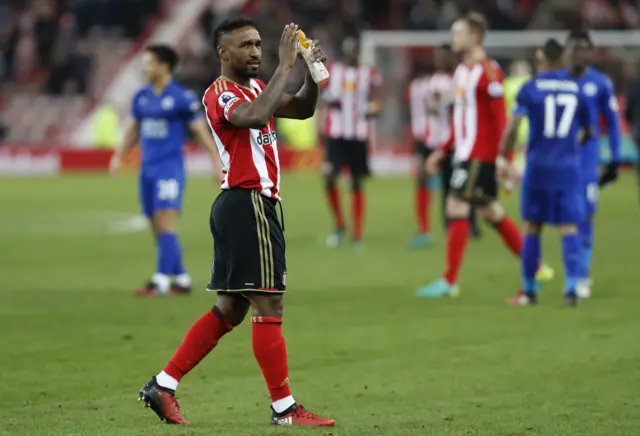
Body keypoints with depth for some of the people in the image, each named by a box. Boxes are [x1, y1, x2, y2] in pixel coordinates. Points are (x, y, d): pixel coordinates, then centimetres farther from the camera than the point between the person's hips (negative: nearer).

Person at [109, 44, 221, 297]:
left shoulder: (182, 98, -8)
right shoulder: (141, 97, 11)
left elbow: (202, 131, -5)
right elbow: (132, 130, 19)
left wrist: (218, 162, -6)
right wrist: (118, 157, 7)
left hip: (169, 168, -7)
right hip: (148, 169, 7)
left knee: (166, 224, -12)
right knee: (158, 228, 8)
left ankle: (161, 282, -14)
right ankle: (181, 280, 16)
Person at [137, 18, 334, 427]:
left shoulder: (256, 86, 17)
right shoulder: (221, 93, -12)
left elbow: (301, 109, 17)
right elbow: (256, 117, -32)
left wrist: (313, 73, -2)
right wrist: (285, 65, -27)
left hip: (239, 206, 10)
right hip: (249, 204, -10)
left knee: (231, 309, 12)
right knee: (268, 305, -8)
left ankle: (163, 386, 14)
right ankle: (284, 408, -6)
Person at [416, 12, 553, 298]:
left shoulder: (488, 71, -14)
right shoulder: (462, 71, 14)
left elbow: (500, 118, -16)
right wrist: (442, 152, 21)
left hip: (480, 154, -9)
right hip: (464, 153, 9)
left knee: (456, 208, -10)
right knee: (490, 212, 14)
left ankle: (449, 282, -7)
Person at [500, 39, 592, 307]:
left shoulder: (530, 89, -3)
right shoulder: (576, 90, 7)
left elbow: (513, 127, -12)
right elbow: (587, 131, 19)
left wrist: (503, 159, -3)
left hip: (538, 165, -1)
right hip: (569, 165, 1)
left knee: (532, 228, 10)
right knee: (569, 228, -1)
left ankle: (529, 291, 16)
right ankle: (571, 288, -16)